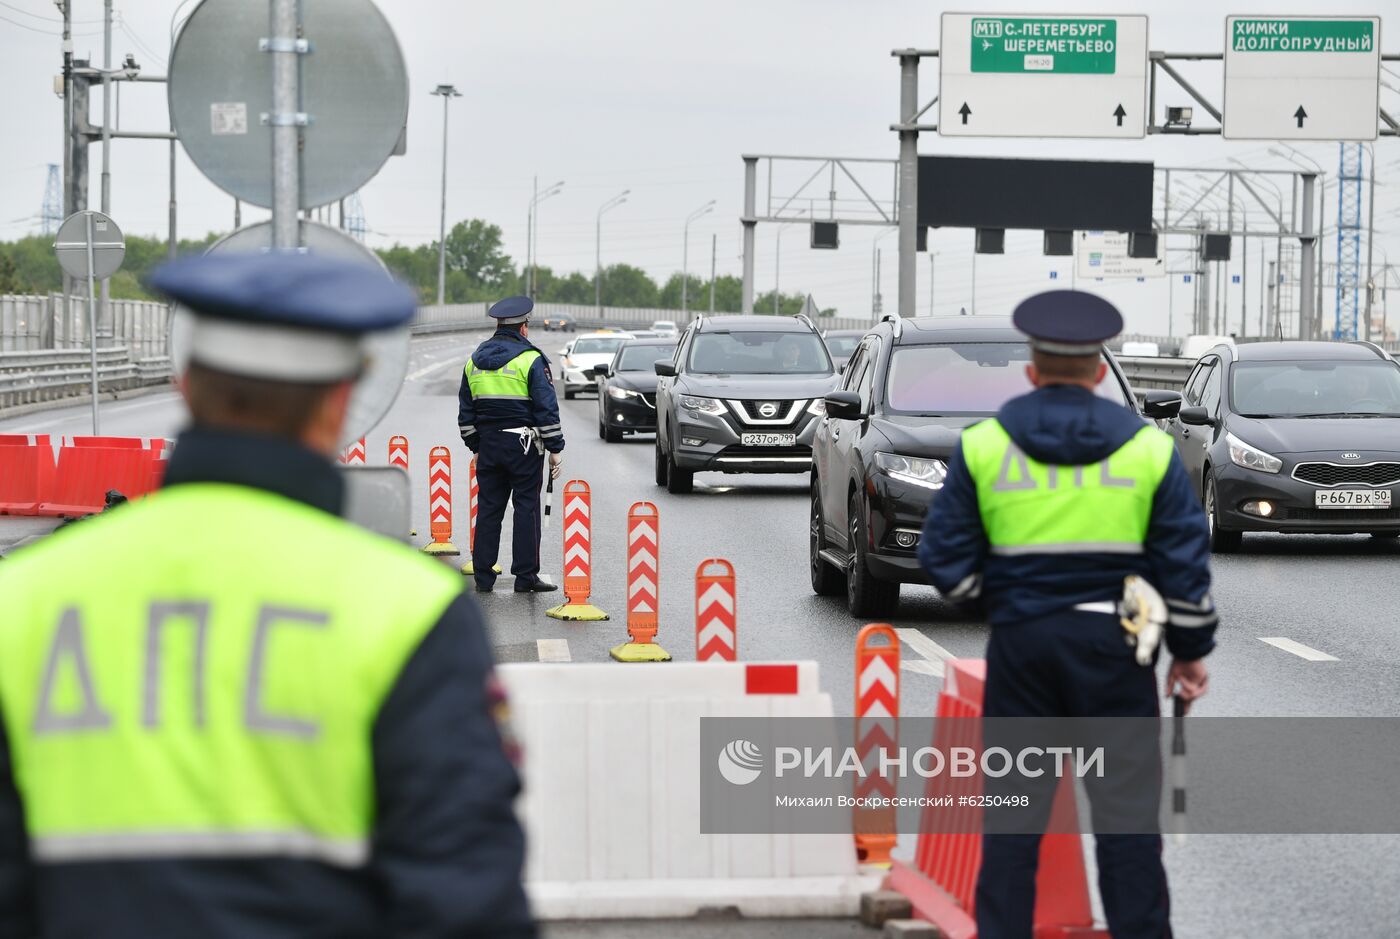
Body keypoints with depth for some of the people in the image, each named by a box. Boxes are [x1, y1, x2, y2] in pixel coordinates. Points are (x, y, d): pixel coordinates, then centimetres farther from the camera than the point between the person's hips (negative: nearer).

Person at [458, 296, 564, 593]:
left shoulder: (475, 360, 11)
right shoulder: (530, 359, -8)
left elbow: (465, 412, 15)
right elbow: (546, 407, -10)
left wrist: (475, 446, 22)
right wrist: (555, 449, -6)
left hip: (488, 445, 5)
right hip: (524, 445, -5)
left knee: (488, 508, 9)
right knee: (526, 508, 0)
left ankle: (483, 576, 10)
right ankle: (526, 576, -1)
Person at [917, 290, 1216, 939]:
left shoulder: (982, 445, 0)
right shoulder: (1147, 447, -1)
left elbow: (944, 558, -1)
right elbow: (1185, 563, -1)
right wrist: (1191, 649, 9)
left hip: (1020, 642, 1)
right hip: (1113, 645, -1)